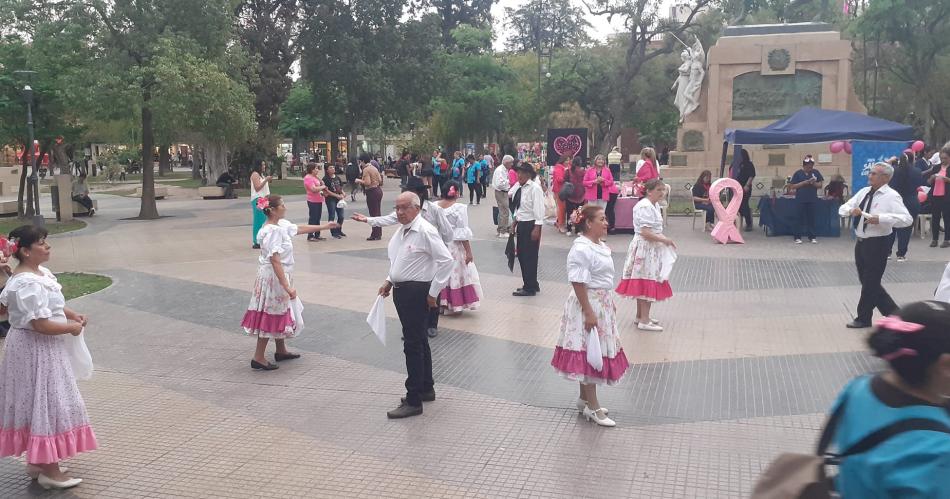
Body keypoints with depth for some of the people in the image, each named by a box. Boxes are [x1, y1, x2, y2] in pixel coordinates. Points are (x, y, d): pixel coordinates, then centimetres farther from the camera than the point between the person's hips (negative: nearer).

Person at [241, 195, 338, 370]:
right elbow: (275, 261, -29)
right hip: (273, 278, -10)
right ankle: (258, 358, 7)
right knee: (271, 316, -1)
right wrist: (287, 287, -31)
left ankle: (281, 350, 35)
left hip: (279, 277, 10)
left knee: (280, 313, 20)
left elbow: (300, 229, 22)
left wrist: (324, 226, 27)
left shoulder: (282, 225, 3)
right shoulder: (273, 231, -25)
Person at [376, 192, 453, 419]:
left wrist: (433, 293, -18)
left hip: (417, 292, -9)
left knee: (413, 345, -6)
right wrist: (389, 281, 13)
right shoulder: (401, 231, 10)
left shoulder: (425, 231, -18)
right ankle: (426, 389, 33)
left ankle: (413, 401, 1)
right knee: (419, 341, 19)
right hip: (401, 290, 9)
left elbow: (446, 261, -20)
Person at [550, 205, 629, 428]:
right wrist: (589, 313, -25)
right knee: (589, 355, -2)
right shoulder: (581, 249, -21)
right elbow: (578, 284, -23)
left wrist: (609, 303, 21)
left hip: (603, 303, 10)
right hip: (588, 304, -10)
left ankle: (584, 399, 31)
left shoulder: (600, 245, 9)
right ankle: (593, 407, 7)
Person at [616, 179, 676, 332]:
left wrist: (664, 239, 5)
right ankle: (644, 321, 0)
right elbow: (645, 233, -26)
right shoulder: (645, 207, -21)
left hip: (651, 248, 10)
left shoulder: (654, 205, 12)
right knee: (648, 283, -6)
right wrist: (664, 240, -18)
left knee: (642, 284, 17)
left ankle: (640, 316, 27)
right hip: (645, 249, -10)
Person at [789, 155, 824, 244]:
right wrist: (804, 183, -14)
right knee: (800, 218, 1)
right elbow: (792, 186, -5)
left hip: (812, 200, 2)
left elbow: (820, 185, 7)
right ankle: (797, 237, 6)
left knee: (811, 218, 7)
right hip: (800, 200, -2)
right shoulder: (798, 173, -2)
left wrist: (813, 183, -14)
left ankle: (812, 237, 15)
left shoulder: (816, 172, 5)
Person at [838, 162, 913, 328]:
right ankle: (893, 312, 30)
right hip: (861, 242, 8)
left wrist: (881, 218, -31)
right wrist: (851, 210, -14)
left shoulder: (891, 196, -12)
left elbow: (907, 219, -22)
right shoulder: (864, 192, 8)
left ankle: (863, 318, 18)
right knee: (867, 282, 15)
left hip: (877, 244, -8)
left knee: (870, 284, 3)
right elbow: (843, 208, 8)